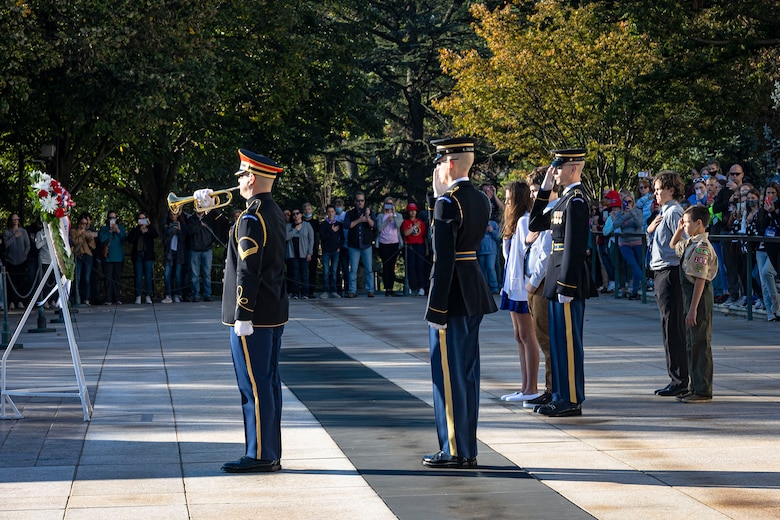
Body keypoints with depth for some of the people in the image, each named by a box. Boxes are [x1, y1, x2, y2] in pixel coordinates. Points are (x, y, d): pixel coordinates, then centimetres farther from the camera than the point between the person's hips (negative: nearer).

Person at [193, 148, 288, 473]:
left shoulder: (252, 218, -17)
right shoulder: (274, 212, 13)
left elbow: (248, 271, -22)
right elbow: (234, 236, 26)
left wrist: (242, 316, -22)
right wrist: (209, 211, 21)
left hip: (253, 315, -10)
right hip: (275, 313, 10)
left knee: (254, 386, -5)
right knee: (268, 383, 13)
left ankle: (259, 456, -1)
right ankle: (271, 454, 18)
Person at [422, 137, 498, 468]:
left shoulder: (448, 202, -16)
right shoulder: (481, 200, 11)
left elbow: (443, 259, -20)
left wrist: (436, 309, -19)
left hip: (452, 294, -9)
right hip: (473, 293, 9)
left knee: (449, 375, -2)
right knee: (467, 372, 13)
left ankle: (454, 451, 2)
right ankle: (468, 450, 18)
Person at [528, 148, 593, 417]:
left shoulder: (577, 201, -15)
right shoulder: (566, 199, 15)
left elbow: (575, 247, -20)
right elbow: (535, 225, 19)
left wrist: (566, 287, -22)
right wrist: (544, 189, 11)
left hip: (569, 279, -10)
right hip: (558, 279, 10)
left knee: (567, 341, -5)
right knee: (559, 340, 14)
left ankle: (572, 401, 0)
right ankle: (562, 396, 20)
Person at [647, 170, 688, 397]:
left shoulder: (673, 213, -12)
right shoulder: (663, 212, 18)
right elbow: (654, 243, 23)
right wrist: (650, 230, 6)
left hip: (669, 273, -10)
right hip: (660, 274, 10)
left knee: (673, 328, -7)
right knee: (670, 328, 12)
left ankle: (679, 381, -3)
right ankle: (677, 379, 18)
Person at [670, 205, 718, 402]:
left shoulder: (701, 247, -19)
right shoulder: (690, 244, 11)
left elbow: (700, 279, -23)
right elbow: (673, 246, 34)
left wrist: (693, 309, -24)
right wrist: (679, 229, 16)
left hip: (700, 299, -10)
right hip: (690, 297, 10)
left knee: (700, 344, -5)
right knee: (691, 344, 16)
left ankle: (703, 391, -1)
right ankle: (696, 387, 24)